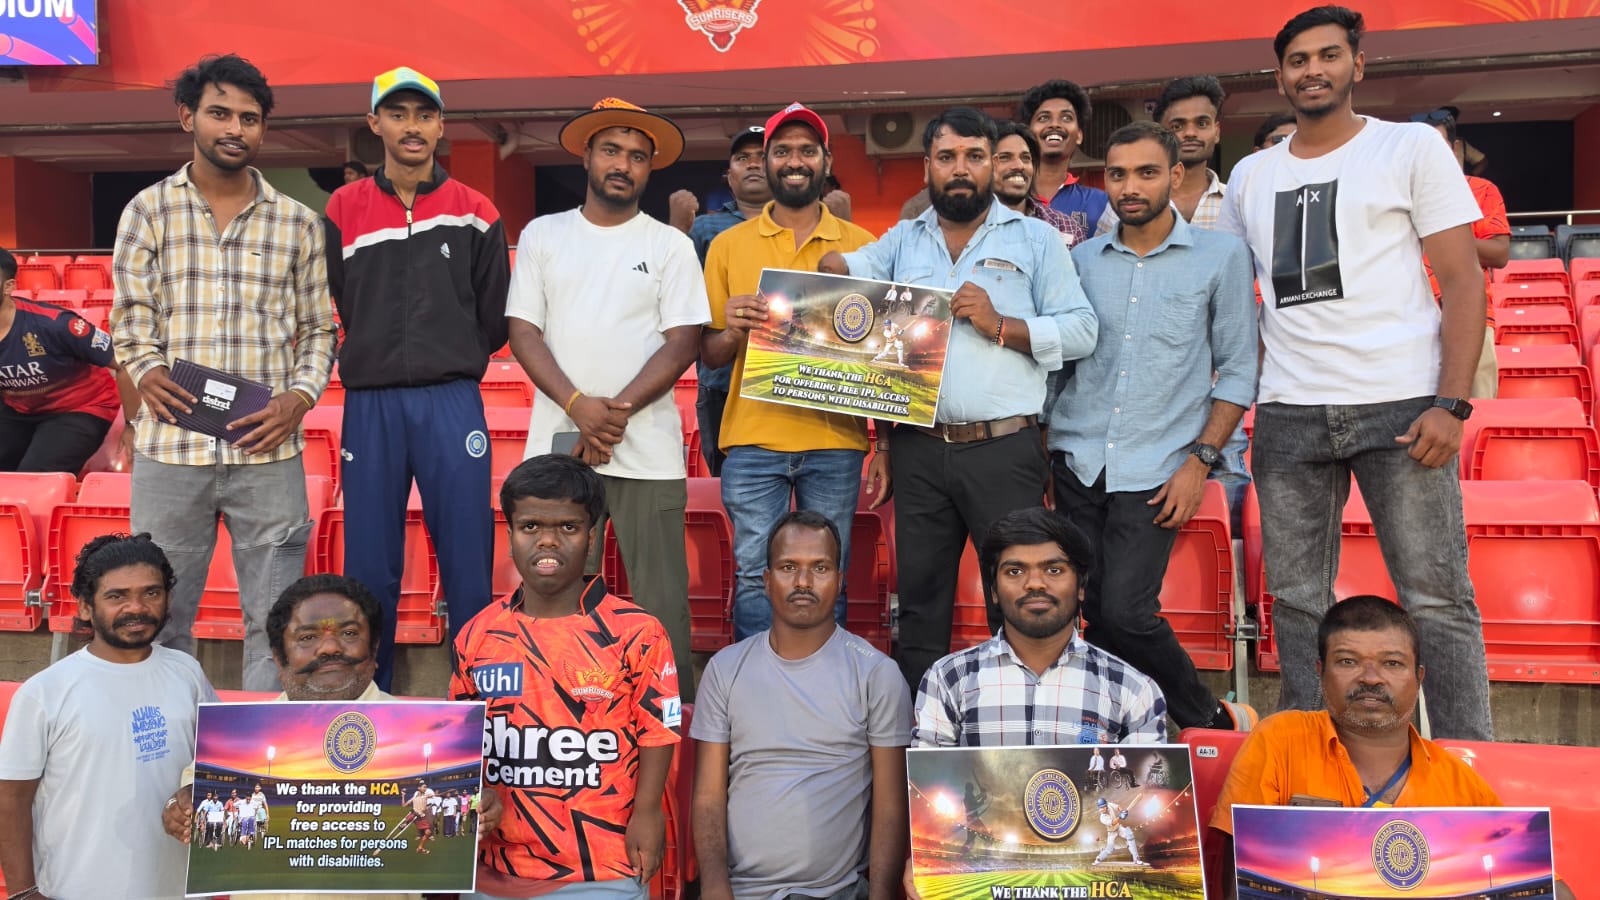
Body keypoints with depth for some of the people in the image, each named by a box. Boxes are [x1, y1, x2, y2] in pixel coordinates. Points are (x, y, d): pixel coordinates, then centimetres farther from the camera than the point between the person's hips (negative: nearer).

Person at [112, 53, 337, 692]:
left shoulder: (298, 223, 10)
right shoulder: (149, 210, 7)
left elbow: (317, 329, 11)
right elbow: (131, 316, 5)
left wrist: (300, 396, -5)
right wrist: (147, 372, -14)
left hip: (269, 451, 1)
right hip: (171, 447, 0)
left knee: (275, 622, 5)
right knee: (162, 619, 9)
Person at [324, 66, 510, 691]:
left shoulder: (475, 213, 7)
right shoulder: (343, 210, 8)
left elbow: (495, 318, 10)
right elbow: (331, 311, 12)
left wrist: (450, 363, 8)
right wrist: (377, 360, 7)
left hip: (453, 403, -1)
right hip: (369, 405, 1)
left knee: (468, 563, 0)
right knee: (370, 569, 6)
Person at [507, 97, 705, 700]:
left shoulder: (671, 245, 8)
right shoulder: (541, 235, 12)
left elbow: (683, 342, 0)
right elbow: (523, 331, 4)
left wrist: (617, 411, -12)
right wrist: (578, 406, -11)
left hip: (648, 449, -1)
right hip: (558, 443, 2)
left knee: (661, 599, -1)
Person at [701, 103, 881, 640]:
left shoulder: (861, 246, 8)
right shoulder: (729, 245, 8)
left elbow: (882, 349, 8)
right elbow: (709, 356, 10)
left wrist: (887, 445, 1)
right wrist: (732, 332, -13)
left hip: (835, 441, 0)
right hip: (753, 439, 0)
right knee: (755, 576, 1)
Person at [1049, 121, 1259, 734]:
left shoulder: (1222, 256, 1)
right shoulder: (1082, 259, 9)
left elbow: (1238, 369, 1)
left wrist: (1200, 460, -7)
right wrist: (1046, 452, 7)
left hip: (1156, 469, -3)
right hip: (1077, 461, 4)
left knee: (1124, 611, -12)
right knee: (1093, 612, 3)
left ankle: (1211, 721, 12)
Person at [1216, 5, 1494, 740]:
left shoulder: (1412, 147, 6)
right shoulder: (1250, 176, 16)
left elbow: (1463, 281, 0)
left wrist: (1452, 405, -11)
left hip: (1401, 406, -3)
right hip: (1287, 416, 4)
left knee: (1437, 599, -2)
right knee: (1296, 600, 6)